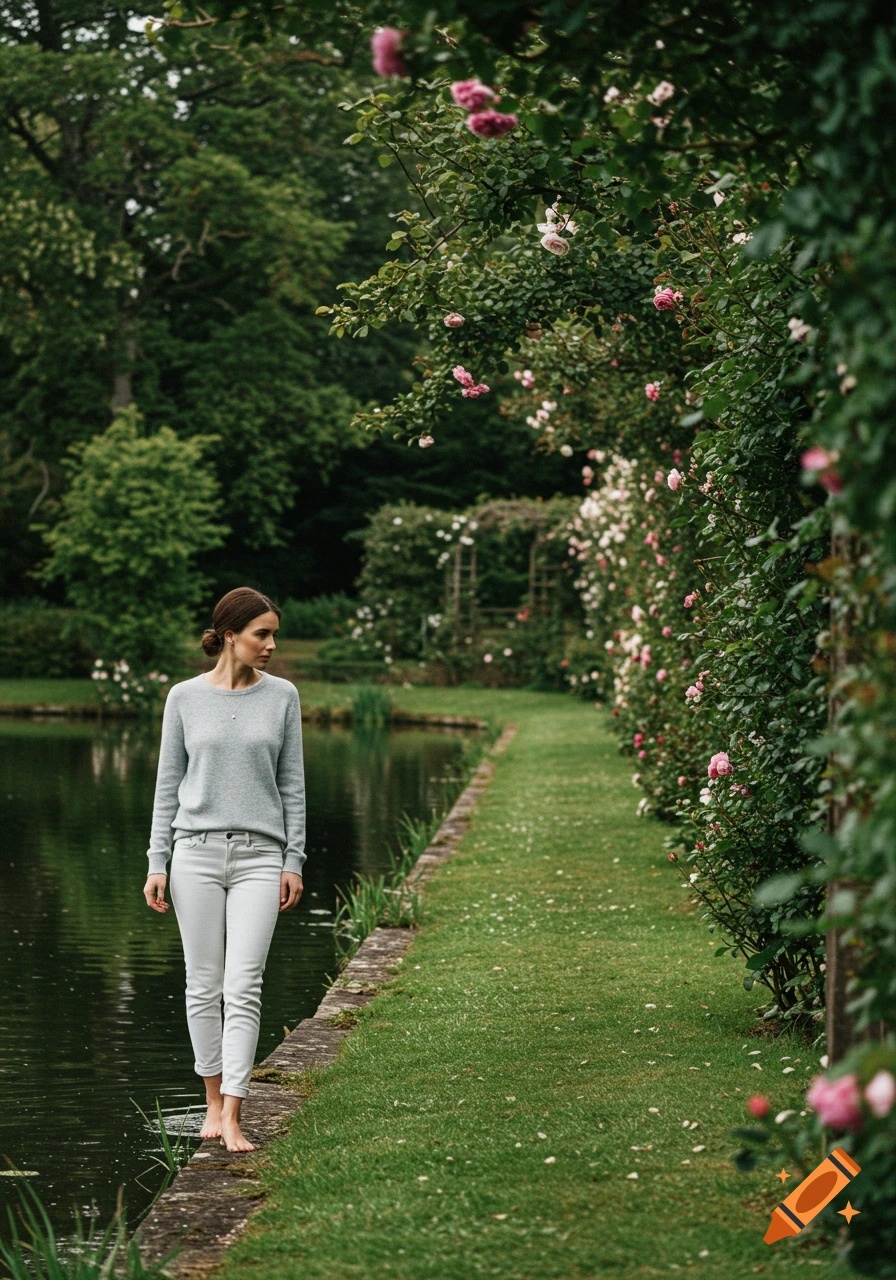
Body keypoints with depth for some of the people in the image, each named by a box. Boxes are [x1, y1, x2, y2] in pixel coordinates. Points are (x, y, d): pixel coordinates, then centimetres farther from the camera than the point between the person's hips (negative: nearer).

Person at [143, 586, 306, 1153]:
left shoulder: (282, 696, 4)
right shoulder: (185, 698, 3)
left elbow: (292, 784, 7)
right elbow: (169, 782, 7)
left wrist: (293, 861, 2)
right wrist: (158, 861, 2)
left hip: (259, 856, -1)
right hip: (197, 851, 1)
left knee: (243, 988, -10)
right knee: (204, 985, 5)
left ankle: (232, 1121, -12)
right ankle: (215, 1102, 18)